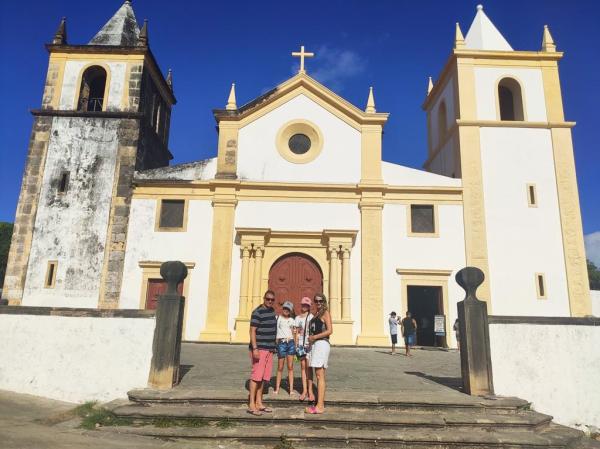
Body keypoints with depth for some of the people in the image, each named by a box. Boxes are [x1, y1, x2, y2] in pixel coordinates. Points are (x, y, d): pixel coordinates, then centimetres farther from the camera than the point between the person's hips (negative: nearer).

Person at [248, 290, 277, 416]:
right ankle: (251, 405, -1)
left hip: (269, 349, 8)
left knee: (263, 377, 11)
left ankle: (259, 403, 18)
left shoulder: (272, 311, 12)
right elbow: (252, 331, -16)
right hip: (259, 349, -8)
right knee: (256, 376, -7)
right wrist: (254, 348, -23)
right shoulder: (258, 312, -13)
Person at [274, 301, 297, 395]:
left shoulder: (292, 320, 13)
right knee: (280, 367, 3)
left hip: (291, 343, 3)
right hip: (281, 343, -3)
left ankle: (291, 389, 5)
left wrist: (295, 345, 11)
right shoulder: (277, 318, 3)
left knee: (290, 367, 3)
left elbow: (293, 333, 15)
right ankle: (277, 388, 12)